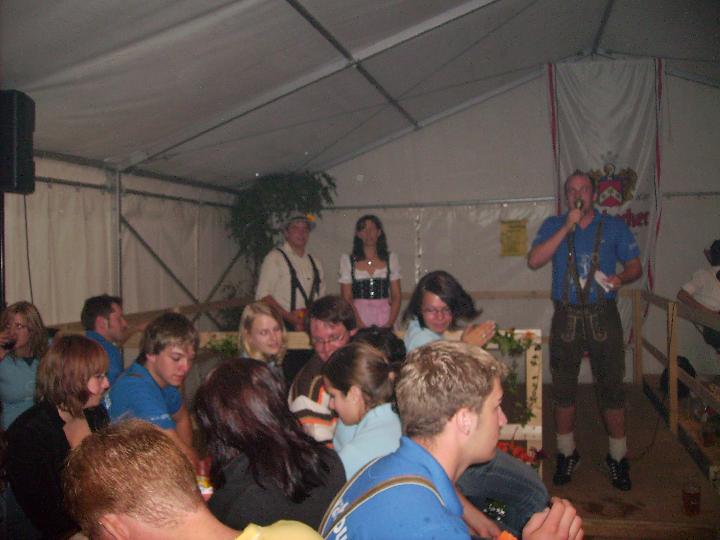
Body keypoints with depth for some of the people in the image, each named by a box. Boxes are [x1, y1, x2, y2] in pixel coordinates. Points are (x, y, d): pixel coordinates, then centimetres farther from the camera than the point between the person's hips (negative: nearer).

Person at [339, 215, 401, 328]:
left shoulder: (391, 258, 9)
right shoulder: (347, 260, 5)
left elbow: (396, 296, 6)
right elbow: (346, 298, 1)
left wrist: (390, 323, -7)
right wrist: (360, 324, -11)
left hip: (384, 318, 1)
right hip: (358, 316, -1)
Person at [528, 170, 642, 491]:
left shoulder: (614, 227, 6)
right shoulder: (553, 226, 6)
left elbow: (635, 266, 9)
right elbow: (534, 261, -10)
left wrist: (622, 278, -15)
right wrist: (567, 227, -14)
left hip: (603, 316, 0)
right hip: (566, 317, 1)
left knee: (612, 389, 2)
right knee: (563, 390, 8)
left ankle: (618, 458, 19)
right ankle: (567, 454, 25)